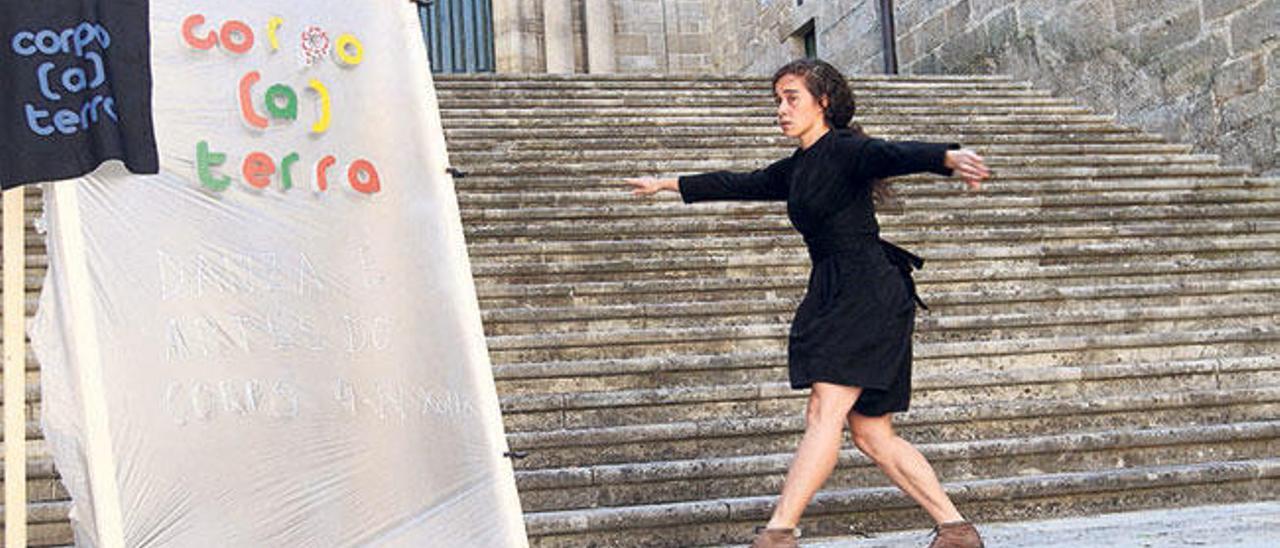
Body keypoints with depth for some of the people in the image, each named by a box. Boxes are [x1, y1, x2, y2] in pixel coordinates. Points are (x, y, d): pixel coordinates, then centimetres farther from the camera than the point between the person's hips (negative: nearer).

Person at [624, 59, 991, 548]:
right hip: (835, 296, 9)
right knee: (873, 436, 7)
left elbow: (897, 155, -25)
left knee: (824, 413, -16)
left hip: (867, 291, -9)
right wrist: (669, 185, 41)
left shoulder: (845, 151, -6)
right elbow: (741, 185, 33)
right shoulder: (797, 170, 20)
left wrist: (951, 157, -46)